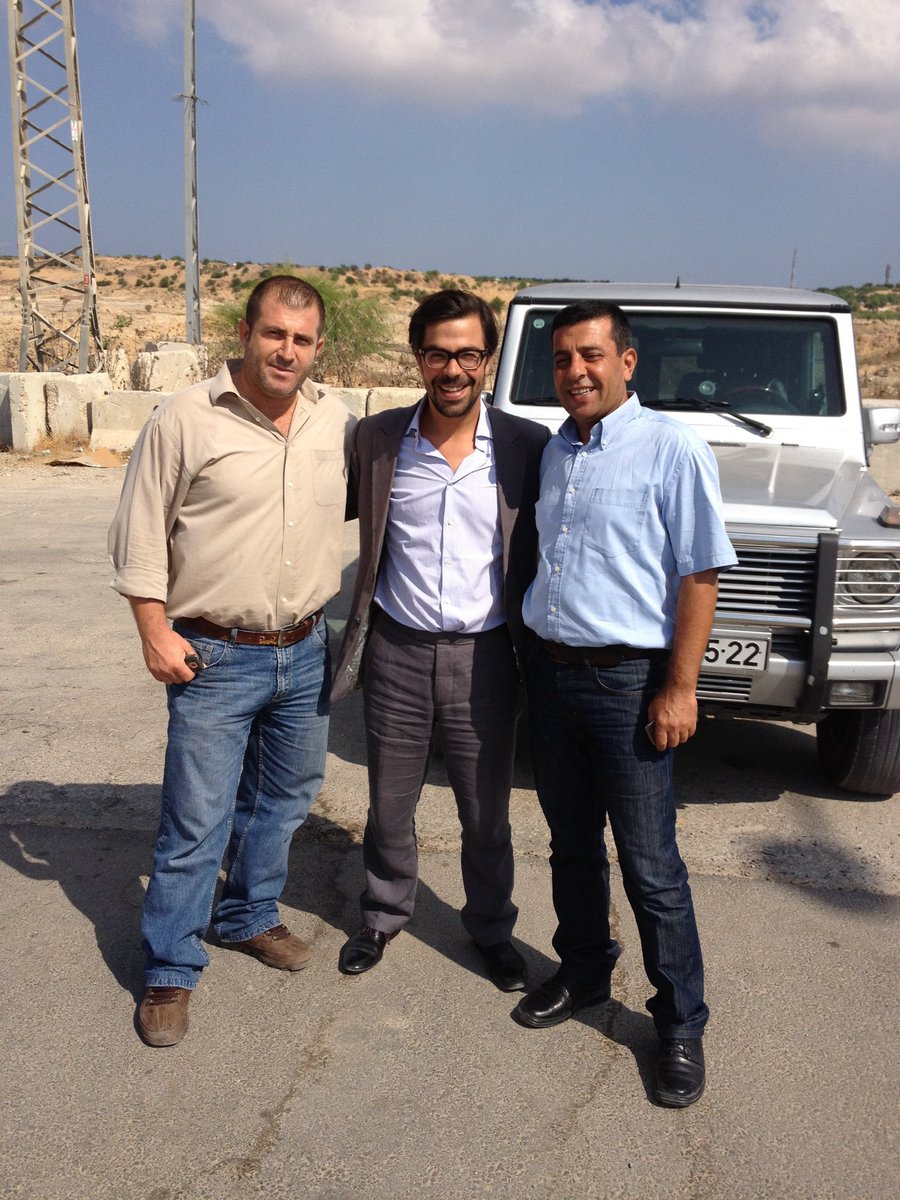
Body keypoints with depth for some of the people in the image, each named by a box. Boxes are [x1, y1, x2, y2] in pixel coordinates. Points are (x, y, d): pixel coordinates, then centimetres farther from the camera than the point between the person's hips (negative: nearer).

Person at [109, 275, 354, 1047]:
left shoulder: (337, 424, 3)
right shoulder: (186, 420, -10)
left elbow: (361, 506, 17)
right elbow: (140, 535, -5)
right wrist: (154, 630, -11)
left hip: (305, 654, 5)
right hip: (215, 660, -5)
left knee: (282, 801, 19)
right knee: (197, 823, 0)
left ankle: (249, 918, 41)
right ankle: (171, 972, 17)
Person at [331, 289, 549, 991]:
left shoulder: (527, 448, -7)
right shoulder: (376, 439, -3)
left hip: (483, 657, -1)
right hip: (396, 651, 1)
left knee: (487, 815, 15)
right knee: (389, 807, 18)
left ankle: (492, 929, 39)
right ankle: (385, 914, 43)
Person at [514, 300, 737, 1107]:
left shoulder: (673, 449, -10)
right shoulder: (555, 451, 11)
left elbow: (699, 573, -12)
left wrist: (679, 688, -16)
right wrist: (537, 661, 16)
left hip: (629, 683, -6)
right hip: (551, 671, 7)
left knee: (650, 866, 2)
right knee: (571, 846, 19)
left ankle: (681, 1025, 19)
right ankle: (583, 974, 38)